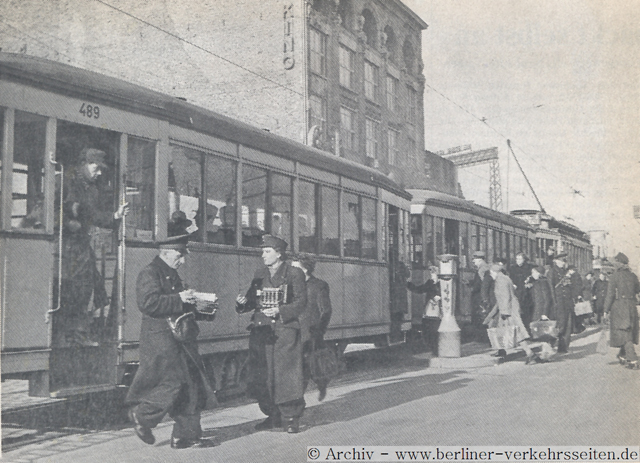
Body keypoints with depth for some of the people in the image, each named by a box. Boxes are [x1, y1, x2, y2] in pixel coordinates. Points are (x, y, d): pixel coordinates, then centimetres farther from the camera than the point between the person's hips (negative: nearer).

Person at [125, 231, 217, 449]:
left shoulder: (172, 275, 22)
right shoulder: (149, 273, -7)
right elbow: (148, 302, -23)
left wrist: (204, 314, 19)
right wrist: (179, 299, -24)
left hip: (180, 339, 9)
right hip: (161, 339, -9)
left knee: (193, 385, 5)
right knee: (173, 381, -12)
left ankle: (187, 436, 11)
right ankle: (141, 415, 12)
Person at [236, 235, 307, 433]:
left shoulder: (294, 274, 0)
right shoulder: (259, 275, 16)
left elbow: (301, 303, -5)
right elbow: (252, 301, 17)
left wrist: (280, 311, -17)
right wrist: (242, 303, -5)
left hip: (285, 330, -5)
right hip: (261, 331, 5)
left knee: (286, 373, -7)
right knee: (262, 375, 5)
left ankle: (291, 417, 5)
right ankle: (273, 415, 19)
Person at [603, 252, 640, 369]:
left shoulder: (615, 276, -11)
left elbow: (610, 294, -12)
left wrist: (606, 310, -6)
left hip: (619, 307, -5)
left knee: (624, 334, -3)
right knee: (629, 332, 18)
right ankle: (622, 355, 32)